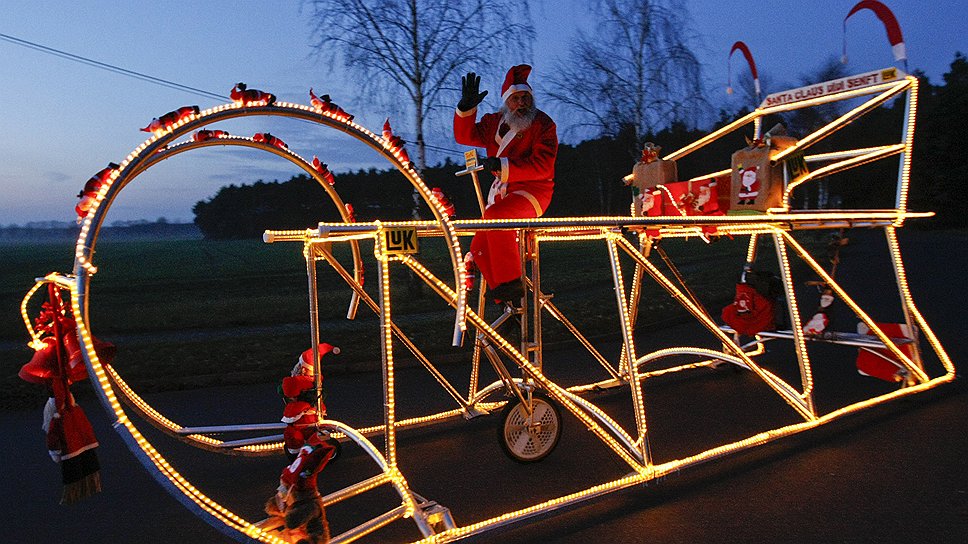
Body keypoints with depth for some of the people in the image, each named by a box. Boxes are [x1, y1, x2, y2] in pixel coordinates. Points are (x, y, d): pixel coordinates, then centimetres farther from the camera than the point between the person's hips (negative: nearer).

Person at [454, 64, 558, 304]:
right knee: (480, 249, 1)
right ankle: (509, 301, 12)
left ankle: (510, 282, -27)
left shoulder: (543, 123, -7)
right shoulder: (496, 123, 10)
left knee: (495, 215, -35)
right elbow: (465, 136, 3)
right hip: (503, 192, 7)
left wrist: (504, 166, -25)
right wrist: (467, 106, -13)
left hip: (533, 190, -7)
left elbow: (542, 165, -18)